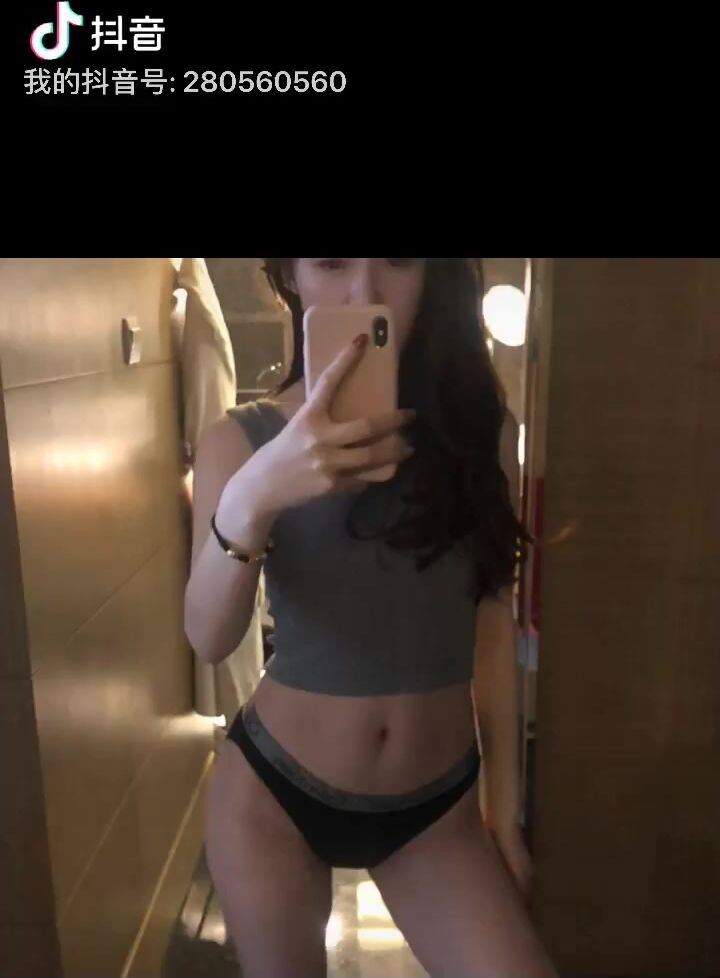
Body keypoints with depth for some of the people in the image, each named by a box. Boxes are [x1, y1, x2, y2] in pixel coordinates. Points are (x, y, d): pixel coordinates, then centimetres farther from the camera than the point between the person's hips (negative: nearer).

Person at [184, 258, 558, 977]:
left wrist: (504, 789, 6)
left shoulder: (475, 425, -5)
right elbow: (208, 639, -18)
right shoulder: (243, 441, -8)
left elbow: (491, 625, 2)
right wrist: (250, 501, -36)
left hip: (439, 805, 1)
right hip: (273, 792, 0)